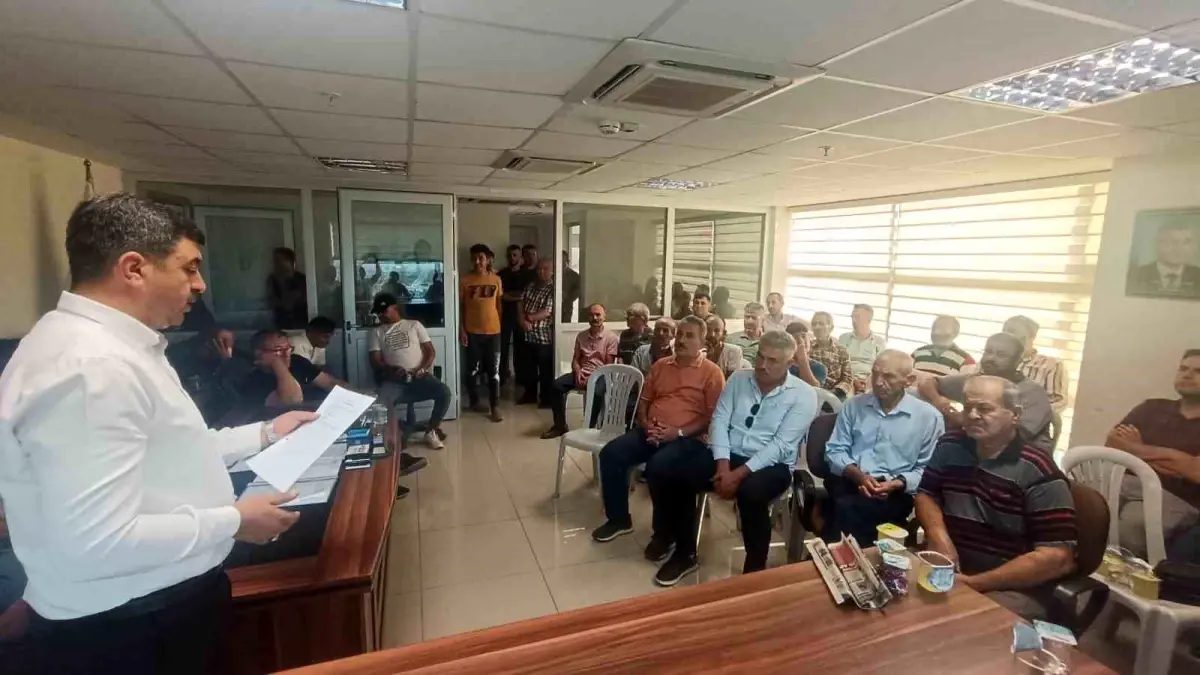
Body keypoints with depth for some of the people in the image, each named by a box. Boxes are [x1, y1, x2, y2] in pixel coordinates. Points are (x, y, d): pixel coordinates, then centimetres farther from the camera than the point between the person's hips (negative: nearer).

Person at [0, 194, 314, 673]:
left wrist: (264, 434, 12)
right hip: (124, 631, -9)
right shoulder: (90, 366, -28)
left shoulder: (113, 347, 6)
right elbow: (98, 543, -32)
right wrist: (234, 521, -21)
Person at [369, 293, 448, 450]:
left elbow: (430, 351, 10)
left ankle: (431, 430, -3)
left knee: (444, 391, -27)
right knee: (383, 400, -34)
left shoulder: (414, 325, 16)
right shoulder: (376, 332, 16)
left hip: (419, 377, 1)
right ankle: (397, 433, -8)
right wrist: (393, 370, -16)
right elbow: (375, 361, 5)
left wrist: (421, 369, -9)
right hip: (394, 380, 0)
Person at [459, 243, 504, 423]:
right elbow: (460, 306, -1)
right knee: (472, 369, 9)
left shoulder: (496, 279, 3)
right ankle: (474, 402, 27)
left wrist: (500, 325, 8)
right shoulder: (464, 280, -3)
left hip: (493, 331, 1)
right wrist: (461, 329, -7)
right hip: (472, 332, -1)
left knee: (493, 371, 2)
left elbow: (499, 304, 10)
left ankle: (495, 408, 7)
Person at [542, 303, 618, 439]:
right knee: (556, 386, -18)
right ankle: (560, 425, -6)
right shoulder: (581, 336, 12)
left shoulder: (611, 337, -3)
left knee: (597, 393, -37)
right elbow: (575, 359, 12)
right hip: (581, 373, 5)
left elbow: (609, 365, -7)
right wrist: (578, 373, -9)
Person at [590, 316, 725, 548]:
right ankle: (618, 519, 2)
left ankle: (663, 533, -11)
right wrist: (645, 424, -1)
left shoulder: (712, 372, -1)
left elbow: (713, 417, -7)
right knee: (610, 453, -16)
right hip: (650, 433, 6)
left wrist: (679, 432, -18)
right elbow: (644, 400, 20)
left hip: (687, 438, -5)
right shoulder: (661, 365, 16)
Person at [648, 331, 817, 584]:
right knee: (660, 467, -17)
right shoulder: (738, 379, 6)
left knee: (751, 492, -40)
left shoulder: (803, 395, -6)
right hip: (727, 456, 4)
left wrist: (739, 474, -23)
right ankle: (684, 552, 1)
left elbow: (781, 445, -14)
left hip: (770, 464, -4)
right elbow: (719, 421, 1)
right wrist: (723, 466, -14)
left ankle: (754, 570, -12)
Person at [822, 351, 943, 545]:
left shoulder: (929, 416, 5)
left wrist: (897, 484, -14)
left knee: (847, 509, -32)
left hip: (895, 492, -2)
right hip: (849, 482, 2)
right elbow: (834, 451, 7)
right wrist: (858, 475, -11)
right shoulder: (854, 405, 11)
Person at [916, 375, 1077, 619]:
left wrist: (973, 583, -17)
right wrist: (937, 534, -7)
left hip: (1012, 588, -5)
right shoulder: (949, 446, 5)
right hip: (946, 569, 5)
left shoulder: (1037, 472, -11)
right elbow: (926, 494, 16)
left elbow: (1057, 558, -15)